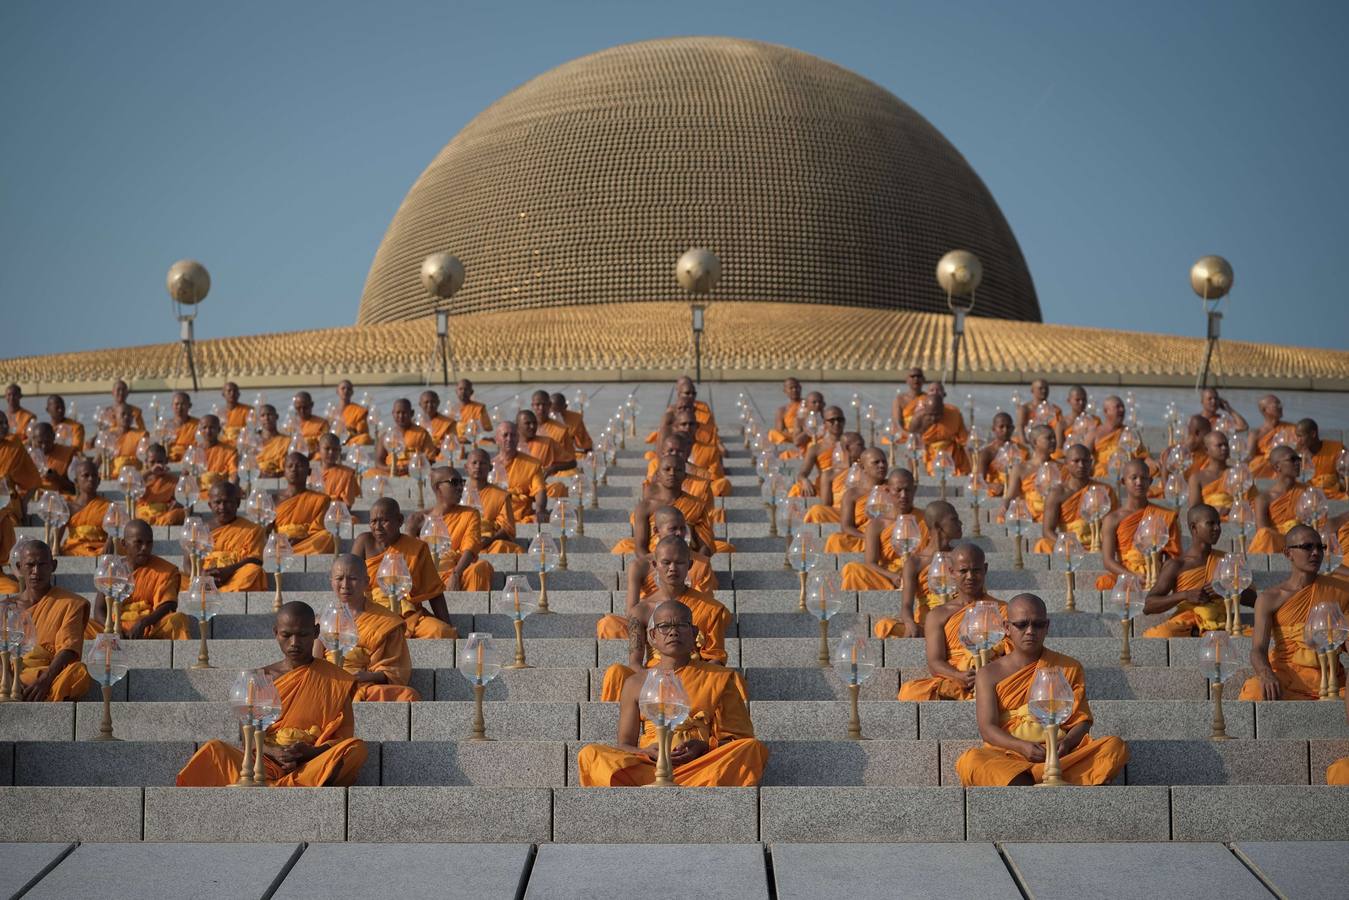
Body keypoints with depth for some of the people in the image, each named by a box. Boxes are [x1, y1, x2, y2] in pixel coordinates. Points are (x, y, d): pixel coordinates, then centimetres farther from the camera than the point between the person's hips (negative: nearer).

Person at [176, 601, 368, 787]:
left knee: (356, 749, -33)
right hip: (265, 763, 1)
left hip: (311, 765, -1)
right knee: (214, 750, -26)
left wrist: (312, 751, -17)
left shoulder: (335, 679, 10)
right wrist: (273, 752, -15)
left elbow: (343, 737, 4)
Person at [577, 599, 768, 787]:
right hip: (648, 764, 0)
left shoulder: (718, 678, 18)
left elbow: (735, 738, 12)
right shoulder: (636, 684, 20)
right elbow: (624, 745, 15)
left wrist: (705, 747, -10)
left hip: (702, 763, 0)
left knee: (752, 748, -31)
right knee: (590, 754, -27)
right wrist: (648, 752, -9)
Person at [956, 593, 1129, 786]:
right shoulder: (990, 674, 12)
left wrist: (1066, 743, -15)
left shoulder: (1068, 668, 17)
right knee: (970, 761, -36)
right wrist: (1023, 747, -21)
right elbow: (987, 728, 0)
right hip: (1008, 754, -2)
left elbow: (1082, 721, 10)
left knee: (1115, 746, -26)